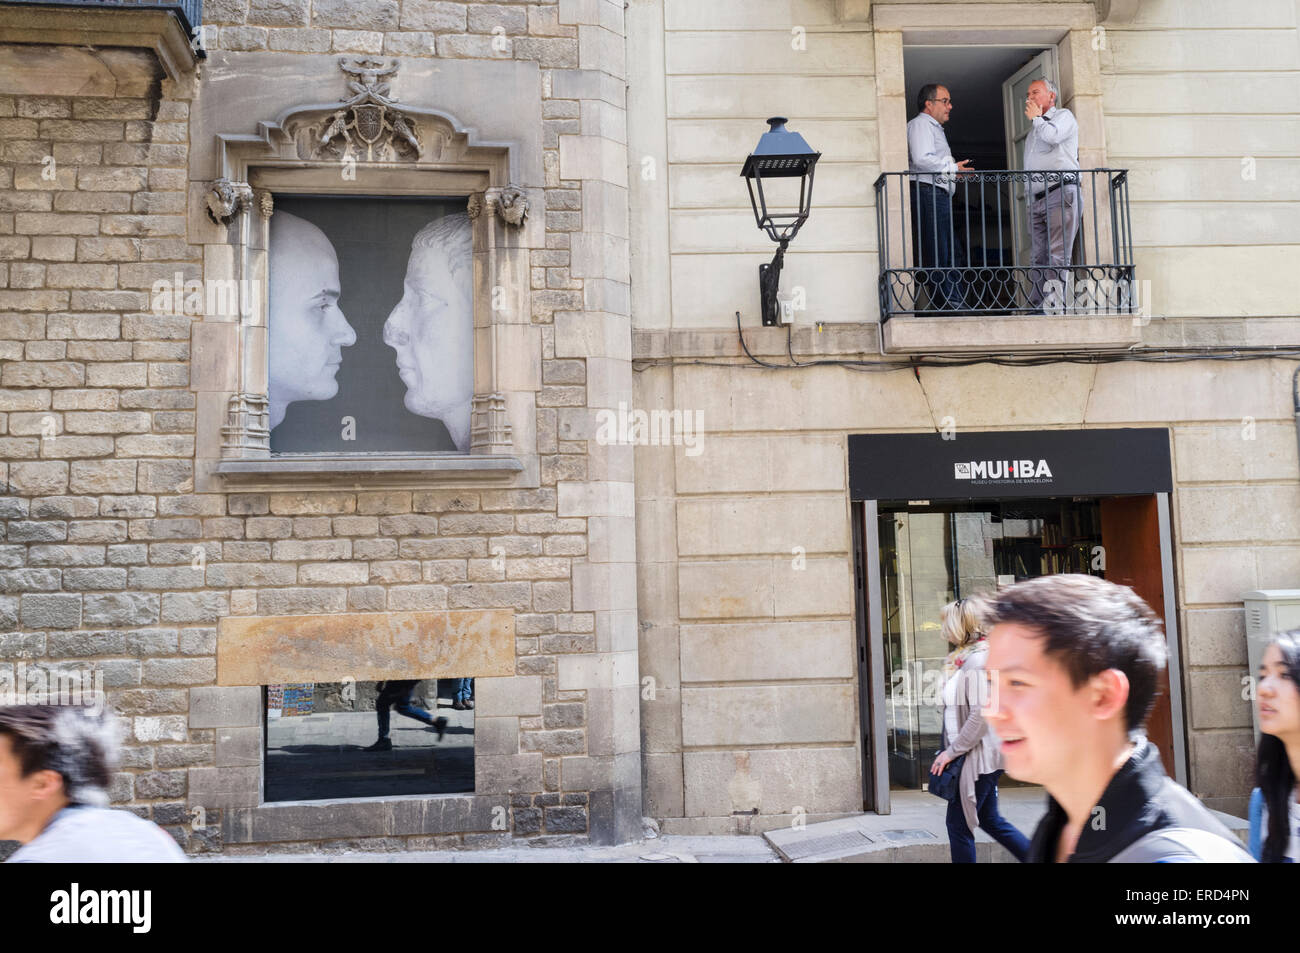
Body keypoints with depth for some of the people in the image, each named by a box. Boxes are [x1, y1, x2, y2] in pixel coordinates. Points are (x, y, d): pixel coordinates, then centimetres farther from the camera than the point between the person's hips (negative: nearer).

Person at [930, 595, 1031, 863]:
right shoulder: (966, 658, 11)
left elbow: (981, 715, -24)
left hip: (979, 755, -10)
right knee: (990, 820, 18)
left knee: (959, 825, -1)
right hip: (980, 757, 10)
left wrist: (952, 751, -18)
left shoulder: (978, 660, -19)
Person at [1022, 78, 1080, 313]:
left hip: (1060, 193, -7)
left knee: (1057, 256, -15)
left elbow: (1052, 135, -15)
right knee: (1038, 258, -1)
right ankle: (1036, 308, -4)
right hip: (1037, 199, 7)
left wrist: (1035, 118, 3)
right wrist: (1027, 193, 16)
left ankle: (1055, 306, -21)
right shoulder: (1035, 128, 30)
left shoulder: (1064, 116, 8)